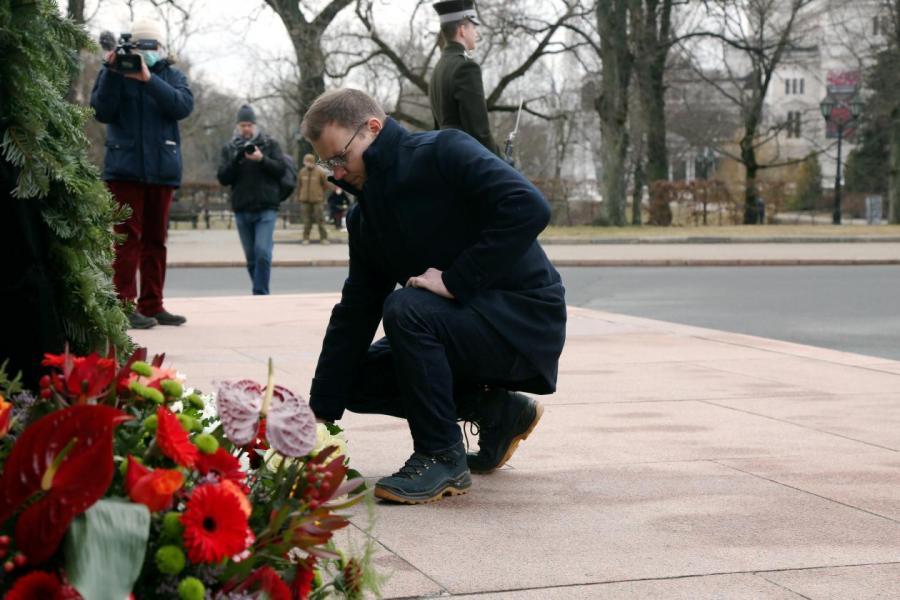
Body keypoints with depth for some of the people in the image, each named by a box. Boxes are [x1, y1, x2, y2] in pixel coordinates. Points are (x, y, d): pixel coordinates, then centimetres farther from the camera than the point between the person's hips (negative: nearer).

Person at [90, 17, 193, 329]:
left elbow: (184, 106, -10)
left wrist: (149, 79, -21)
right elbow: (101, 112, -7)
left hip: (163, 169, 3)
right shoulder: (116, 73, 5)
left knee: (155, 239, 7)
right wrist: (111, 72, -18)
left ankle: (152, 305, 12)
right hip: (125, 168, -3)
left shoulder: (172, 76, 9)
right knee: (128, 237, -7)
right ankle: (124, 306, -8)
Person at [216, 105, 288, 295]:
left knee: (262, 252, -16)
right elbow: (223, 178, 2)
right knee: (251, 257, 8)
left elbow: (281, 169, -3)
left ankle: (260, 293, -13)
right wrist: (236, 160, -14)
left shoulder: (270, 144, 6)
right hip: (242, 210, 3)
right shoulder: (229, 148, 10)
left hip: (266, 209, -3)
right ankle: (260, 293, 20)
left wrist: (262, 159, -18)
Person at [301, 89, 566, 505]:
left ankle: (442, 458, -18)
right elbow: (354, 314, 10)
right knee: (359, 381, 3)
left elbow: (529, 208, -29)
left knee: (406, 309, -31)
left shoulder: (443, 154, -14)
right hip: (468, 319, 9)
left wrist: (455, 280, -27)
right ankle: (497, 412, 11)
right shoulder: (364, 217, 9)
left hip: (525, 316, -9)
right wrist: (321, 412, 4)